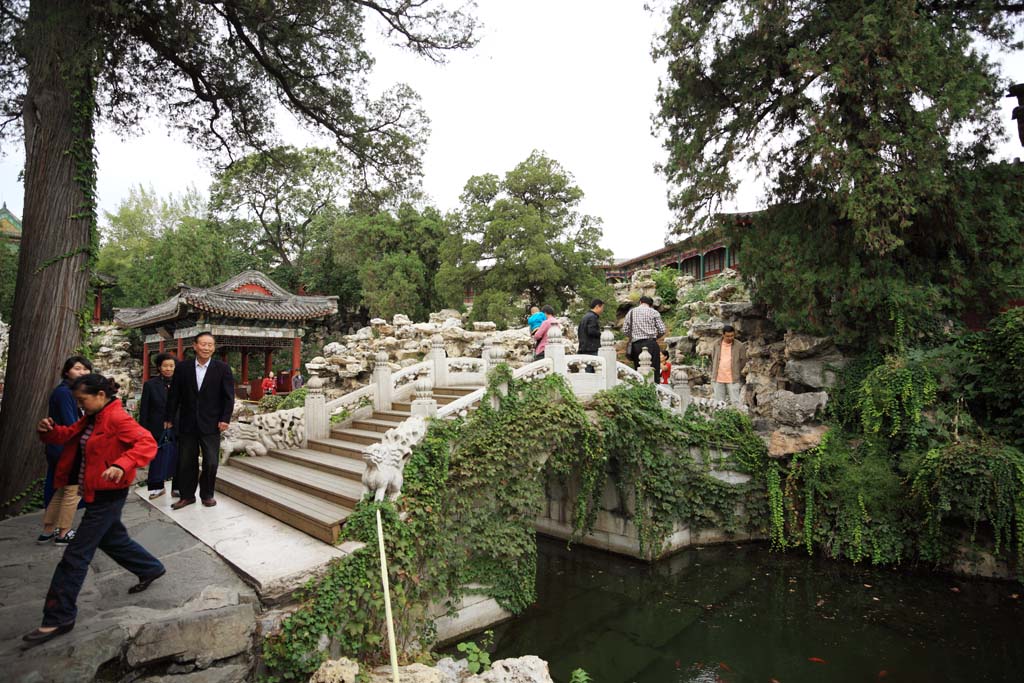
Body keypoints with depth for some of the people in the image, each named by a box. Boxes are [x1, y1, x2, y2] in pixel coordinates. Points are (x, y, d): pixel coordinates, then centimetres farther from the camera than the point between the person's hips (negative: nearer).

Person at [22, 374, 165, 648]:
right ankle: (151, 568, 42)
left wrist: (122, 465, -45)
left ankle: (59, 618, 9)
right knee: (113, 540, 25)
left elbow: (147, 443, -32)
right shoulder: (91, 419, 8)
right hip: (95, 493, 10)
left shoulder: (117, 418, -22)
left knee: (76, 556, -3)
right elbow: (69, 435, 14)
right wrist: (49, 430, -7)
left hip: (108, 495, -10)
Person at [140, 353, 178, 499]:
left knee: (177, 459, 4)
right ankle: (157, 487, 21)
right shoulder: (150, 385, 1)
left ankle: (177, 487, 16)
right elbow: (144, 410, 1)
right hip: (158, 431, -1)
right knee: (157, 459, 7)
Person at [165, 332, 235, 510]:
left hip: (211, 424, -1)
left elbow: (229, 397, -3)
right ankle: (187, 495, 25)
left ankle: (207, 494, 21)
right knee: (186, 462, 10)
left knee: (211, 462, 3)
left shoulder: (223, 368, -3)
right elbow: (174, 395, 6)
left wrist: (225, 419, -8)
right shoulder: (182, 367, 2)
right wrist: (169, 418, 6)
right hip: (187, 424, 2)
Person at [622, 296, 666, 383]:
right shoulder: (654, 312, 4)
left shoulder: (631, 312, 10)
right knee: (654, 372, 0)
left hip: (636, 345, 2)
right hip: (651, 344, -2)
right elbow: (662, 330, 0)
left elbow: (624, 330, 7)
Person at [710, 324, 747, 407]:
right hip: (718, 379, 3)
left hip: (733, 380, -3)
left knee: (735, 402, -2)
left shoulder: (739, 346, -2)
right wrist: (712, 377, 11)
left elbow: (743, 361, 4)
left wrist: (737, 373, 3)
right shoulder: (717, 345, 6)